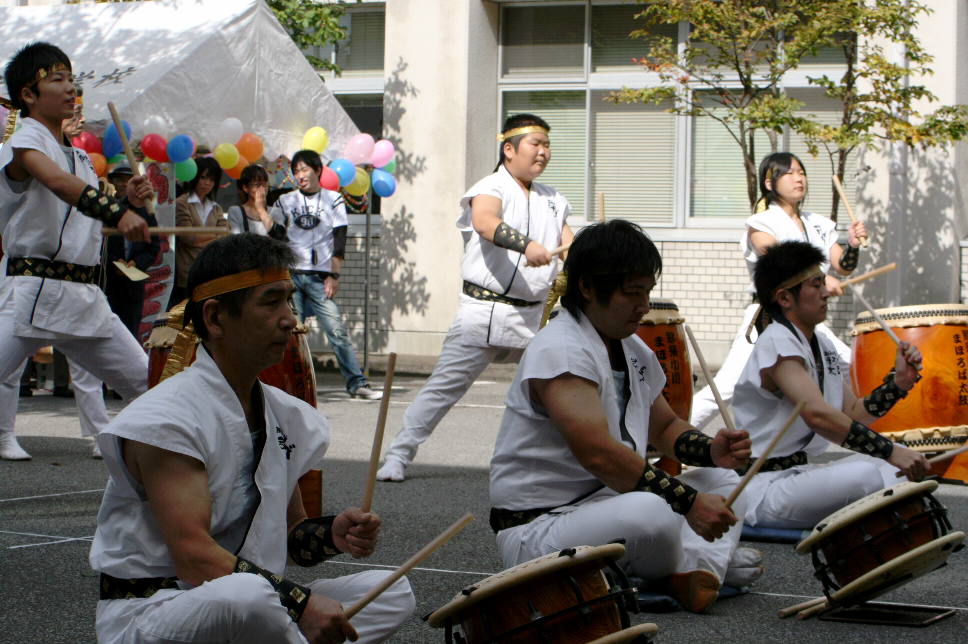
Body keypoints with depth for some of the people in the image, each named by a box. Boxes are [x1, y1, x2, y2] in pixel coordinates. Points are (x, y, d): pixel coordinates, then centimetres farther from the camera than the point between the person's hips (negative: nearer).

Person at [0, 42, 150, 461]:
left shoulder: (79, 155, 18)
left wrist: (127, 200, 5)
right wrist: (118, 212, -41)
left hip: (84, 299, 8)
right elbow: (58, 182, -28)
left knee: (147, 381, 11)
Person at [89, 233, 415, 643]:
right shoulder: (164, 420, -16)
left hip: (250, 608, 8)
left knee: (393, 592, 0)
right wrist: (300, 604, -30)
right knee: (247, 594, -38)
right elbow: (193, 556, -25)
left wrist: (331, 536, -6)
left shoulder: (287, 418, 8)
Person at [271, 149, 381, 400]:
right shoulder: (285, 202, 11)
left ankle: (357, 384, -11)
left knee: (337, 330, -11)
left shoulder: (333, 200, 7)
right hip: (290, 274, 2)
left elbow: (339, 241, 3)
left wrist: (333, 275, -4)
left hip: (319, 276, -2)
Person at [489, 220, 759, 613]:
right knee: (652, 513, -35)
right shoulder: (559, 351, -20)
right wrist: (688, 502, -31)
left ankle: (699, 566, -14)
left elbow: (665, 427, 21)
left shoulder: (633, 350, 11)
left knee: (722, 481, 11)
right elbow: (597, 452, -31)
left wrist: (711, 450, -2)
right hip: (537, 528, -10)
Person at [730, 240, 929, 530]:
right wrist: (890, 452, -31)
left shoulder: (823, 346, 13)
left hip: (800, 471, 10)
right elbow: (818, 415, -30)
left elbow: (853, 414, 11)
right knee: (869, 474, -29)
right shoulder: (776, 343, -17)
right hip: (760, 489, -10)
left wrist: (899, 382, -4)